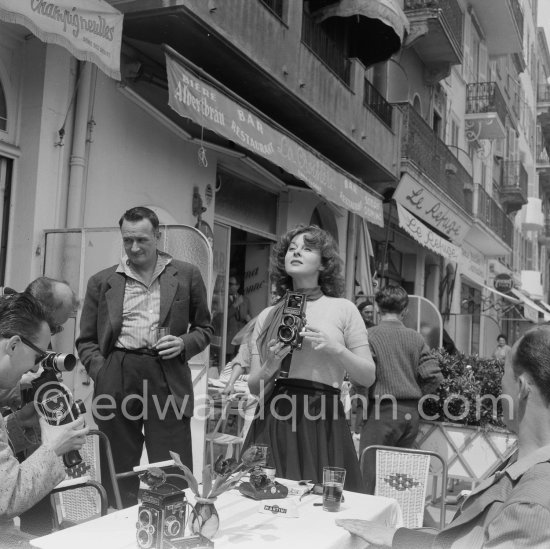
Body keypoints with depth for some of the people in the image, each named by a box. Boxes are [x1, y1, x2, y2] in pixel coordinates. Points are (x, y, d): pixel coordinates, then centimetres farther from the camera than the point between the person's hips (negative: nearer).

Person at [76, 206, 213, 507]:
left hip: (166, 379, -1)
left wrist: (184, 344, -4)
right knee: (117, 478, 8)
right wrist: (101, 372, -2)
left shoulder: (186, 275, 10)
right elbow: (86, 340, 14)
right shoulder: (102, 281, 12)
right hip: (116, 379, 2)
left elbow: (204, 328, 16)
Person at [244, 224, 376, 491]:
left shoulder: (343, 309, 5)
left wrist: (335, 348, -13)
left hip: (321, 422, -2)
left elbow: (368, 376, 2)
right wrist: (271, 366, -10)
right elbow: (254, 387, 10)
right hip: (272, 422, 2)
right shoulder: (266, 316, 11)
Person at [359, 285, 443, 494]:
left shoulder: (371, 336, -8)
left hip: (382, 411, -5)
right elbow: (434, 376, -1)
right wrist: (414, 395, 13)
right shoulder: (416, 338, 5)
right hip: (411, 413, 5)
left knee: (371, 473, 0)